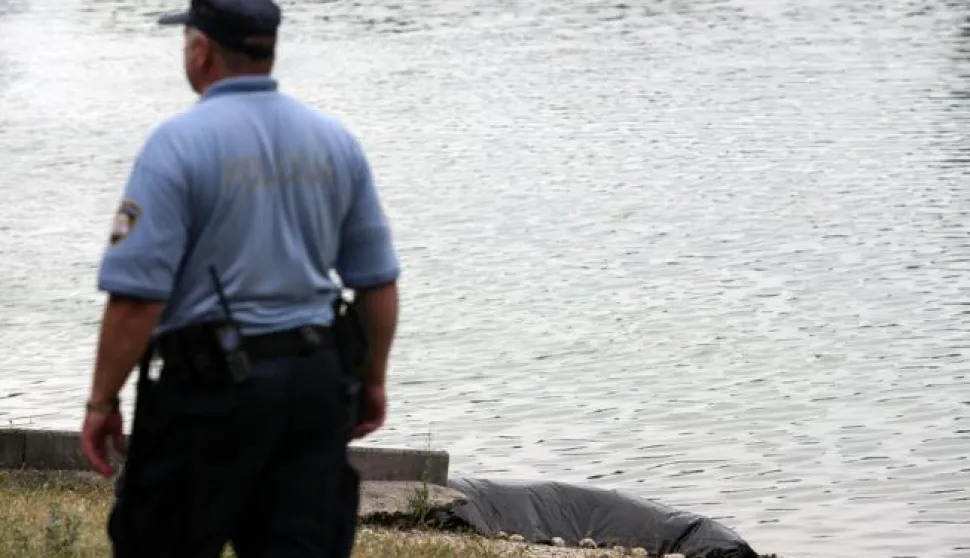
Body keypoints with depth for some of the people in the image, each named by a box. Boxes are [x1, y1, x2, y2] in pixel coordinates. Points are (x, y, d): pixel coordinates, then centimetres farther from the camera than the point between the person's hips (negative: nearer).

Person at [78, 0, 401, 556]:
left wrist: (103, 401, -7)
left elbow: (138, 295, -16)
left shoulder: (178, 143, -11)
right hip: (316, 381, 5)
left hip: (210, 384, -5)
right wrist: (373, 379, 21)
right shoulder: (337, 141, 6)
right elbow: (378, 278, 9)